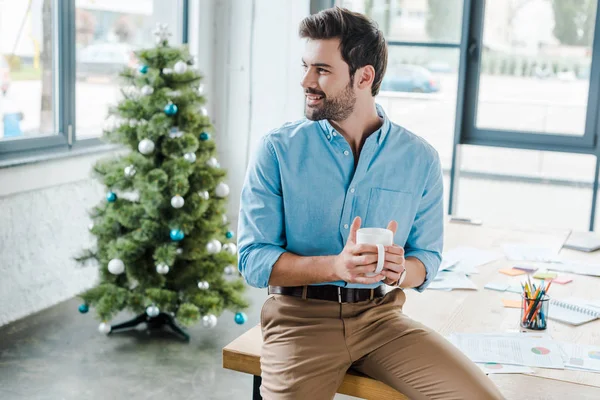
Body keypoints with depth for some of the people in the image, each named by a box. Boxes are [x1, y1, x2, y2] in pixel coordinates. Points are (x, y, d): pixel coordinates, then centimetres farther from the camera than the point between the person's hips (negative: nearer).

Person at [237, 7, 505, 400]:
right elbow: (253, 259, -7)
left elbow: (428, 257, 8)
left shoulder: (419, 158, 1)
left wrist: (401, 271, -16)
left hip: (380, 315, 2)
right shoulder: (277, 150, -4)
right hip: (301, 315, -2)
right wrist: (336, 266, -22)